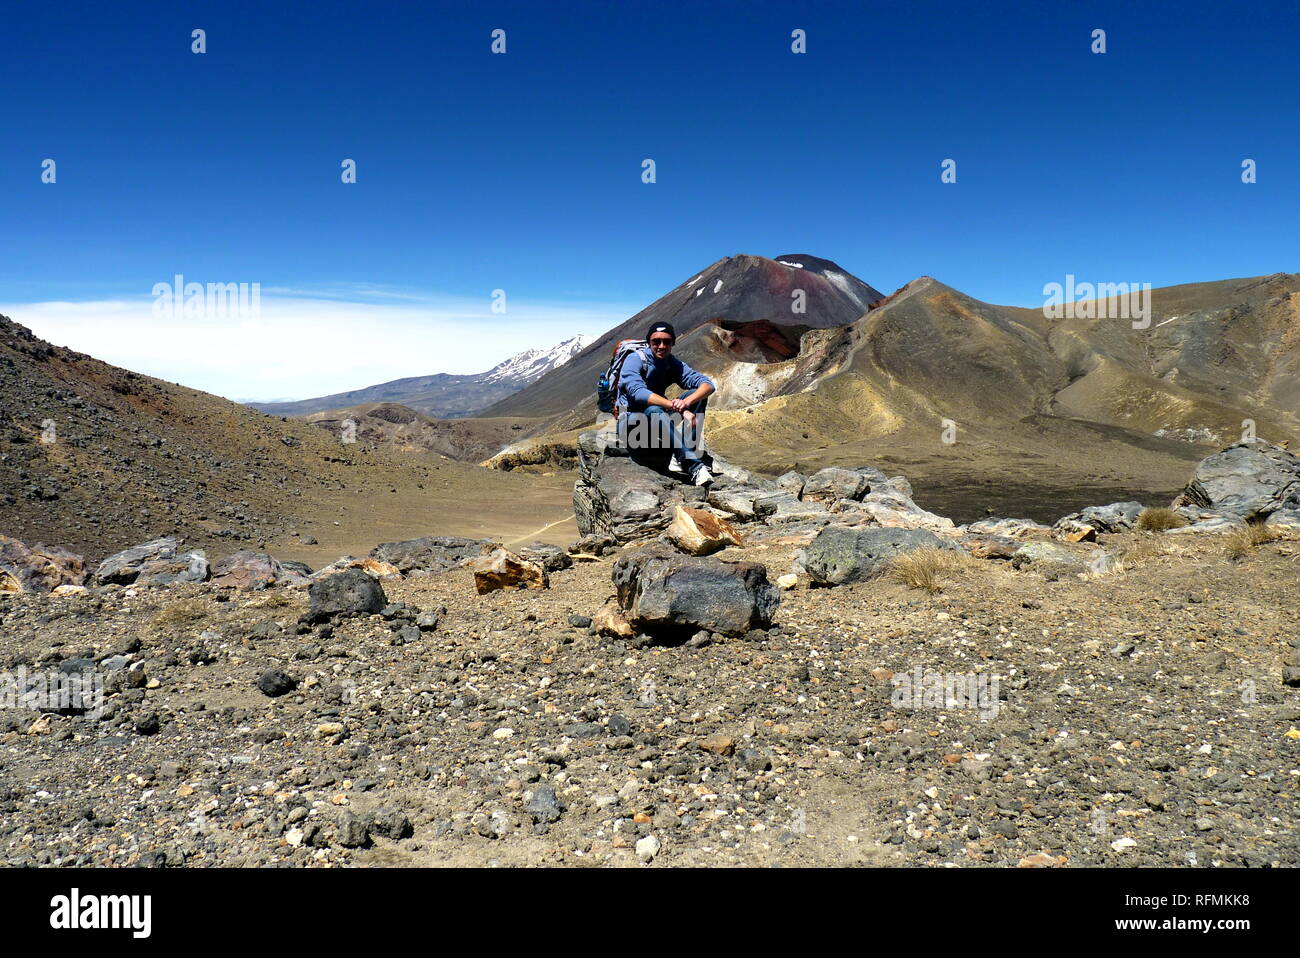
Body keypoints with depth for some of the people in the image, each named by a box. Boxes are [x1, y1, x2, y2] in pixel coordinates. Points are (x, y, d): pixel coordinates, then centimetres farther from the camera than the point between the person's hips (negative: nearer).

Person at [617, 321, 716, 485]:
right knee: (654, 411, -40)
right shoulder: (635, 360, -15)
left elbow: (708, 384, -12)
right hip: (630, 419, -6)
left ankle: (683, 454, -27)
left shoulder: (674, 364, -1)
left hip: (658, 417, 6)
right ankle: (693, 465, -48)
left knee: (698, 395, -13)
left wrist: (687, 401, -36)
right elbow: (637, 392, -34)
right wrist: (677, 407, -44)